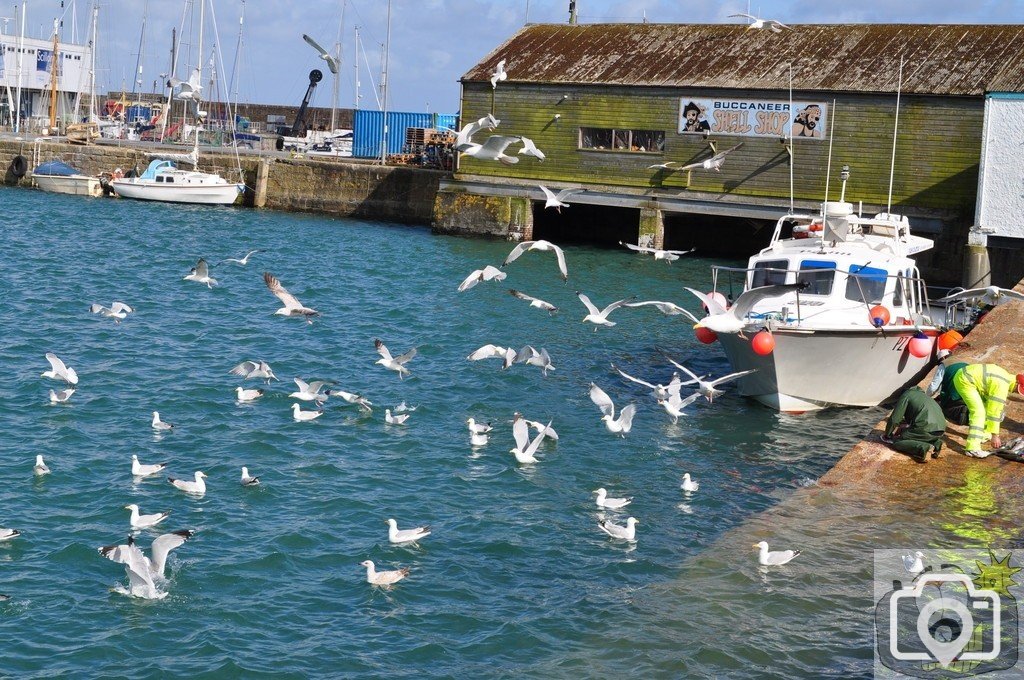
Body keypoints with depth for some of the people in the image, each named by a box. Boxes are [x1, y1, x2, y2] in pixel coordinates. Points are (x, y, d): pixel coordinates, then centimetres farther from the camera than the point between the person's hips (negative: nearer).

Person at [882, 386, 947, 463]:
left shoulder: (906, 395, 9)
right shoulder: (924, 396, 33)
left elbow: (894, 419, 5)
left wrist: (887, 435, 18)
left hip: (927, 428, -8)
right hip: (941, 429, 8)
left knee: (896, 441, 4)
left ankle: (923, 448, -18)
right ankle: (935, 443, 7)